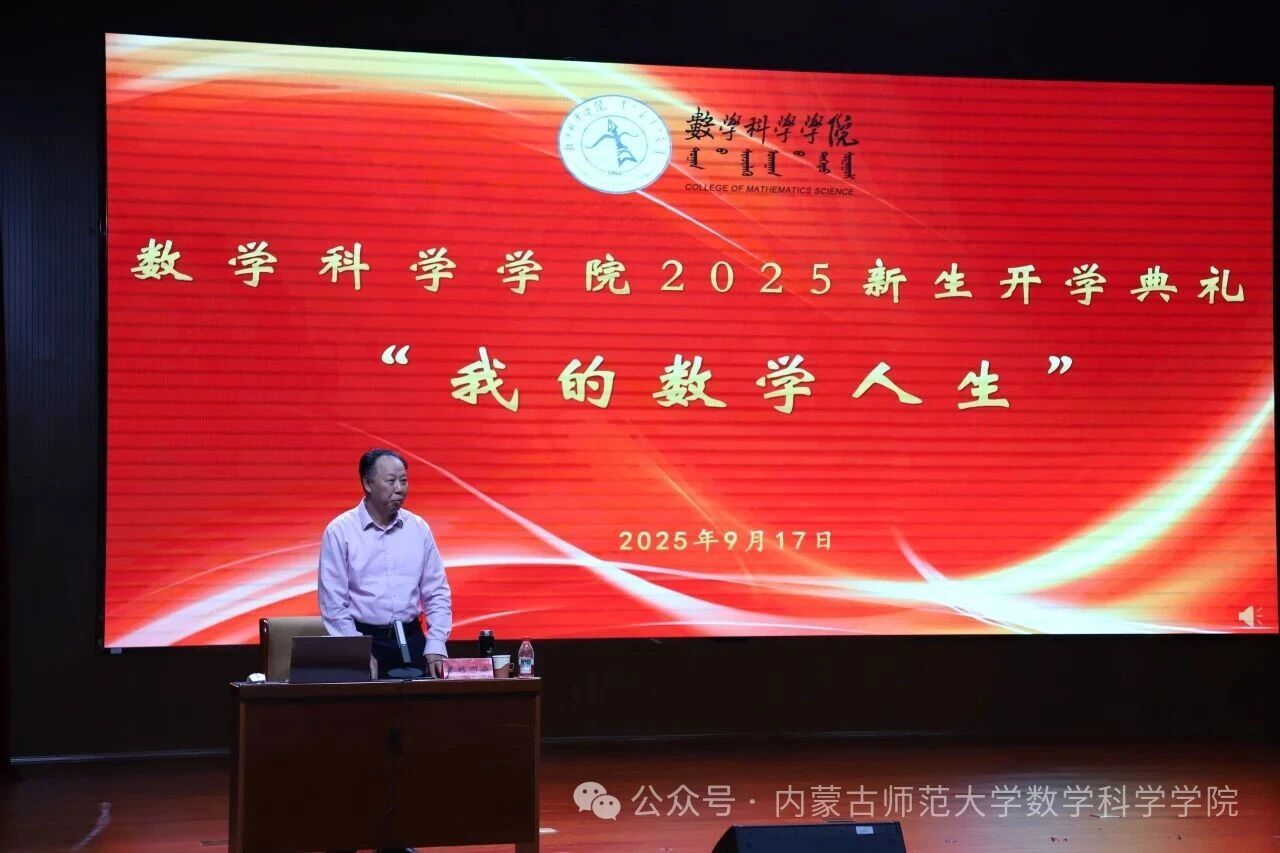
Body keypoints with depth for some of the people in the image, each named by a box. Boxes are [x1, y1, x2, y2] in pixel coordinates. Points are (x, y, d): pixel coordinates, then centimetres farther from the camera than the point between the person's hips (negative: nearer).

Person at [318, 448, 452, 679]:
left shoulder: (419, 528, 5)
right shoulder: (340, 531, -5)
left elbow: (437, 593, 8)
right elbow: (333, 602, -6)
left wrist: (436, 645, -3)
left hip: (412, 640, 3)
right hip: (363, 640, -3)